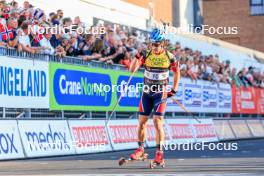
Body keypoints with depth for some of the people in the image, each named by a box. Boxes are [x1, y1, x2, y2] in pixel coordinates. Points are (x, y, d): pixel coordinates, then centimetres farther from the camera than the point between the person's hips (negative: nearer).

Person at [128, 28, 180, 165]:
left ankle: (159, 153, -8)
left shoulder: (169, 56, -4)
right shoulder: (146, 55, -2)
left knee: (157, 122, -12)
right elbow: (132, 70, -11)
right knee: (142, 121, 5)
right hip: (147, 92, 3)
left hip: (161, 93, -3)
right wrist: (138, 57, -27)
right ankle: (140, 149, 20)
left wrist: (174, 90, 5)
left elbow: (177, 72, 11)